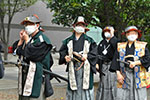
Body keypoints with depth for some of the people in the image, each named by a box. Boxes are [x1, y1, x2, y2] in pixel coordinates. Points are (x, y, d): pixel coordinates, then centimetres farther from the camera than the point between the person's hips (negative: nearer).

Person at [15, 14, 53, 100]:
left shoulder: (42, 39, -10)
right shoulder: (29, 38, 17)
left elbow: (31, 53, -20)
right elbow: (18, 51, 17)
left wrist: (26, 40, -6)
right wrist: (21, 39, 7)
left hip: (37, 77, -9)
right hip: (25, 76, 9)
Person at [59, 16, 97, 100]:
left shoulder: (89, 40, 11)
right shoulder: (68, 41, 15)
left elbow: (94, 53, 2)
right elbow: (62, 52, 13)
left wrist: (87, 56, -16)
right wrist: (65, 57, -7)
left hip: (85, 68, -1)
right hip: (72, 68, 1)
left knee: (86, 89, -4)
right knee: (73, 89, 2)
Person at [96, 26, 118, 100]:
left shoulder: (114, 41, 0)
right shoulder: (102, 43, 16)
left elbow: (117, 48, -24)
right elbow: (98, 54, 17)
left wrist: (112, 36, -19)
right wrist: (97, 63, 4)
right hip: (104, 65, 4)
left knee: (112, 82, -6)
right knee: (103, 82, 7)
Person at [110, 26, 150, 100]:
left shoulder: (142, 46, 8)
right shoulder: (120, 46, 12)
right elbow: (116, 60, 6)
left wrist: (135, 63, -12)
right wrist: (118, 73, -4)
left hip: (138, 75, -1)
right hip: (124, 75, 1)